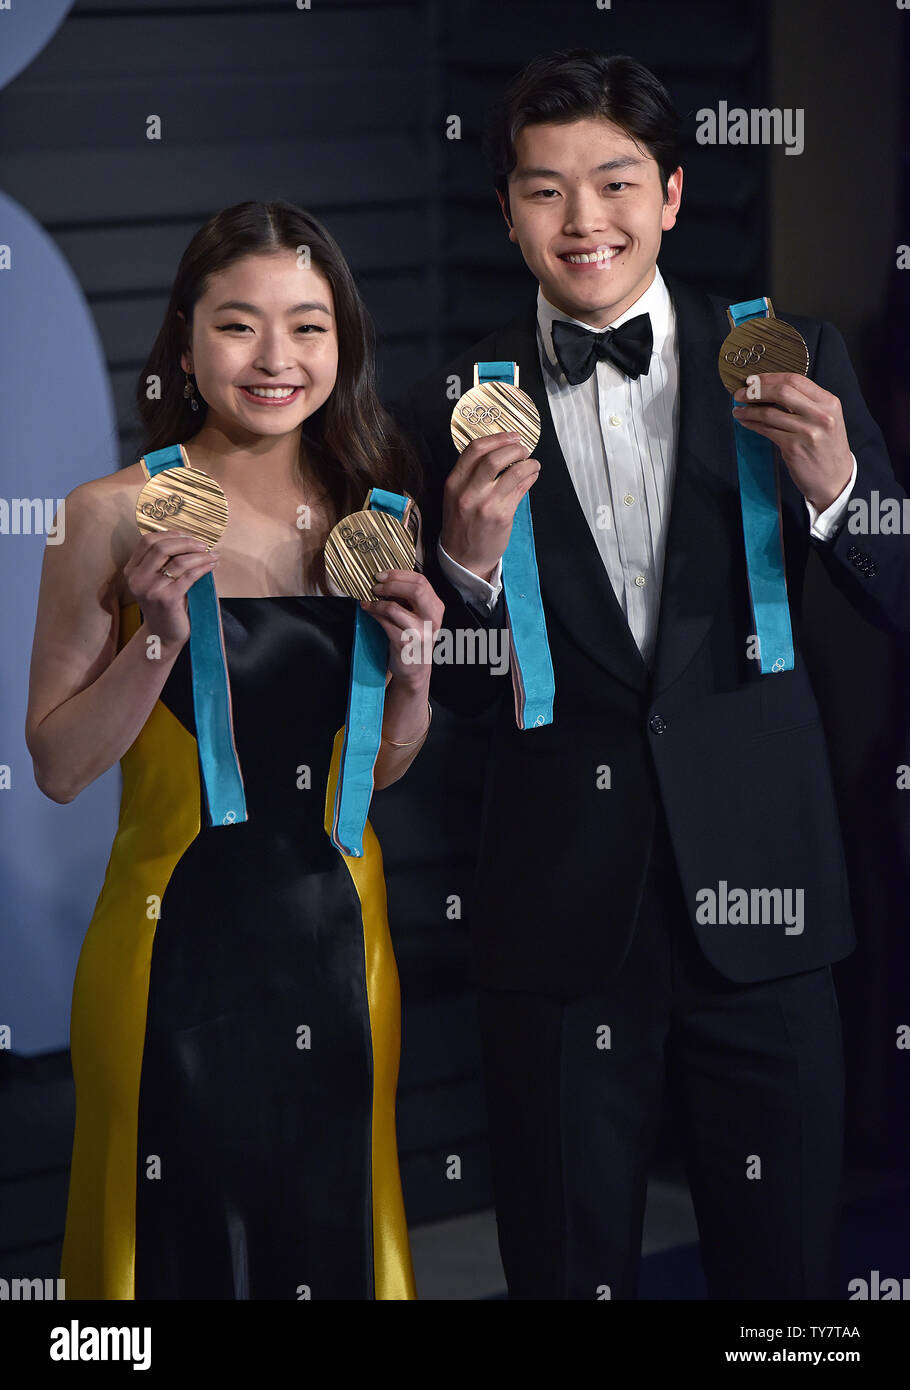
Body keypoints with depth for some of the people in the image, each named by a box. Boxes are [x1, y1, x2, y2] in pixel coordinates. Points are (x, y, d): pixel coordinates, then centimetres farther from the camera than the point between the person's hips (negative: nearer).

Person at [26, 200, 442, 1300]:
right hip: (178, 946, -4)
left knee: (332, 1231, 13)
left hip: (338, 932, 4)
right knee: (189, 1239, 6)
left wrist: (412, 667, -6)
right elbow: (58, 766, -6)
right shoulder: (115, 516, -8)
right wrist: (162, 638, -20)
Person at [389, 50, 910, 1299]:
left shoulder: (787, 362, 1)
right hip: (561, 912, 0)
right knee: (569, 1265, 10)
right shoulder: (456, 410, 0)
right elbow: (452, 695, 3)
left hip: (755, 895, 0)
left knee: (786, 1266, 7)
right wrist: (469, 563, -16)